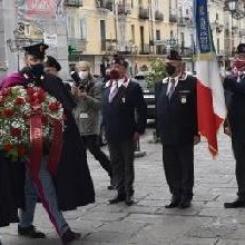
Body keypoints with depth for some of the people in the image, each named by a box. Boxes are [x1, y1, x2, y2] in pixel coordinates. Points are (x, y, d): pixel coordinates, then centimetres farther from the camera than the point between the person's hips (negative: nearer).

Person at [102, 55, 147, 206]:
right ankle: (121, 192, 21)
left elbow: (142, 109, -9)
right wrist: (105, 128, 10)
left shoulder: (133, 87, -8)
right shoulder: (107, 86, 11)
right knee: (116, 164, 11)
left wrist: (139, 130, -12)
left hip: (127, 133, -6)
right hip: (111, 133, 6)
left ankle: (129, 193, 15)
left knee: (128, 163, 5)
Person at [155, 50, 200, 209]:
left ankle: (186, 196, 19)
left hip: (184, 135, -5)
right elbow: (159, 108, 13)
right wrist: (160, 130, 8)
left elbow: (198, 108, -8)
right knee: (170, 167, 10)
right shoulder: (160, 84, 10)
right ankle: (176, 195, 23)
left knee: (186, 167, 6)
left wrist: (197, 132, -11)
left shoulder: (192, 83, -7)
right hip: (167, 135, 5)